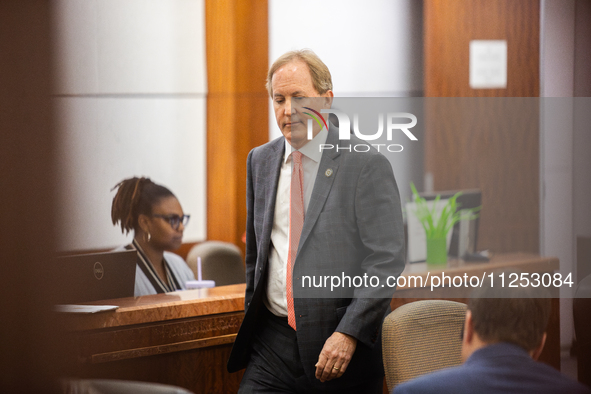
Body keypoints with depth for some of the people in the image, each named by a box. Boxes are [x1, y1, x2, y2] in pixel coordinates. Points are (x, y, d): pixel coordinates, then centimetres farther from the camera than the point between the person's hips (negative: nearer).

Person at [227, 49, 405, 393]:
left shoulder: (366, 164, -8)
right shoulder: (260, 161, 11)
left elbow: (386, 260, -12)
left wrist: (348, 333, -18)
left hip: (344, 343, -4)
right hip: (273, 342, 4)